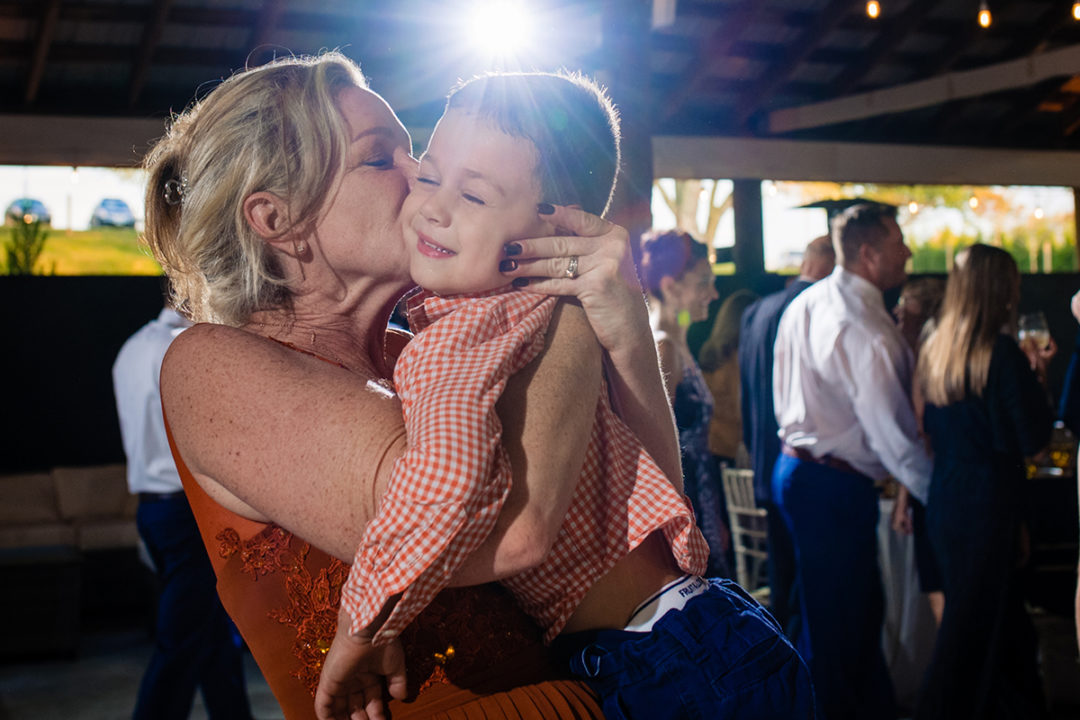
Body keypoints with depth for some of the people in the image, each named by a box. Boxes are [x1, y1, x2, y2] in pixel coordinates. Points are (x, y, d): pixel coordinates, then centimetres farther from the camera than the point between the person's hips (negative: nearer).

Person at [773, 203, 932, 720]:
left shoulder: (804, 304, 7)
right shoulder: (865, 332, -21)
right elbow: (894, 437, -21)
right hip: (834, 488, -10)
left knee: (862, 607, 20)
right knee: (835, 624, 3)